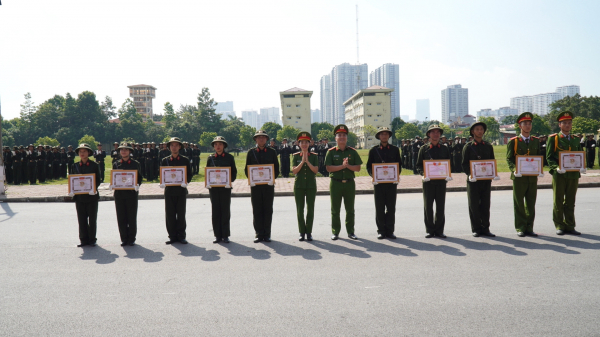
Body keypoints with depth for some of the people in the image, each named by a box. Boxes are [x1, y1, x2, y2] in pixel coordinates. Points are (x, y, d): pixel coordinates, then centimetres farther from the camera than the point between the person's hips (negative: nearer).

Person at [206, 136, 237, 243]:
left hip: (226, 187, -1)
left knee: (225, 211, 1)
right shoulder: (210, 158, 8)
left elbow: (234, 171, 6)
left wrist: (230, 180, -12)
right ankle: (217, 235, 13)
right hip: (213, 187, 2)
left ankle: (225, 235, 9)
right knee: (215, 211, 5)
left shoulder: (230, 157, 5)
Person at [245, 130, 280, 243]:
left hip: (268, 184, 0)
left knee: (268, 210, 4)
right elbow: (247, 168, 7)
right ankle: (259, 234, 12)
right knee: (257, 210, 3)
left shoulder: (272, 152, 6)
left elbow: (276, 168, 7)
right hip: (255, 185, 0)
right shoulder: (251, 152, 6)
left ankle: (267, 234, 12)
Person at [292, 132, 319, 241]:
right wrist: (302, 161, -15)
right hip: (299, 186, 0)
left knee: (310, 209, 2)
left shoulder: (314, 156, 3)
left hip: (311, 186, 0)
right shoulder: (296, 156, 3)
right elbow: (294, 171, -7)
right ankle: (302, 232, 12)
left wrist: (307, 161, -15)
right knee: (300, 210, 3)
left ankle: (309, 232, 11)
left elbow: (316, 170, -7)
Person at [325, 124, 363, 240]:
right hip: (336, 183, -1)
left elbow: (358, 168, 1)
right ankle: (335, 232, 14)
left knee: (350, 210, 8)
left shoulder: (352, 152, 6)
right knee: (335, 210, 5)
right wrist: (342, 166, -17)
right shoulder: (331, 152, 1)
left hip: (349, 183, 2)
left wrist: (348, 165, -15)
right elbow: (329, 168, -8)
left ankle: (350, 232, 18)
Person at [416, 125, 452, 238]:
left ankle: (439, 230, 13)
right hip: (428, 181, -1)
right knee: (428, 206, 2)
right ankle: (429, 230, 11)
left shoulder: (445, 149, 12)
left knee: (441, 207, 3)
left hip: (441, 181, 2)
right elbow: (419, 165, 4)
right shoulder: (423, 149, 5)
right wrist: (423, 174, -14)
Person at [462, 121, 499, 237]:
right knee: (474, 205, 0)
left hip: (486, 179, 3)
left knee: (486, 205, 5)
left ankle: (485, 228, 14)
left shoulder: (488, 146, 12)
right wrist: (470, 174, -18)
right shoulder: (468, 147, 2)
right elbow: (464, 164, -2)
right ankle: (476, 229, 9)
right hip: (473, 180, -3)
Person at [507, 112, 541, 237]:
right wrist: (514, 170, -20)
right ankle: (520, 228, 9)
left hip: (533, 177, 3)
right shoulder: (513, 141, 0)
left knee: (531, 204, 7)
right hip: (519, 177, -3)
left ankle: (529, 228, 15)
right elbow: (509, 159, -3)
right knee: (519, 204, 2)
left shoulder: (536, 141, 11)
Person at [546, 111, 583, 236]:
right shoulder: (553, 138, 2)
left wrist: (581, 167, -2)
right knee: (558, 202, 2)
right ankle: (559, 226, 10)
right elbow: (549, 157, -2)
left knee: (570, 202, 8)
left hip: (573, 175, 4)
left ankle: (570, 226, 15)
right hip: (559, 175, -4)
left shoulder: (576, 139, 15)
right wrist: (556, 168, -18)